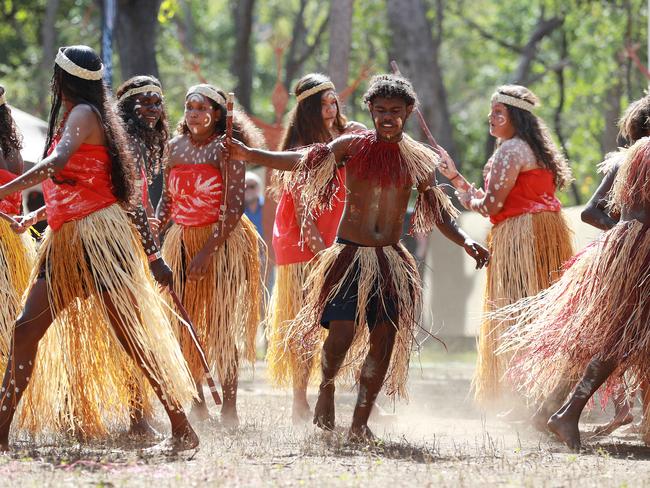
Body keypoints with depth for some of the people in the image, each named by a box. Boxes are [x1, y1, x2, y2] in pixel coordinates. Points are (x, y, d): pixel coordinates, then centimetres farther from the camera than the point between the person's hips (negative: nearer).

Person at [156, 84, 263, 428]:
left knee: (222, 323, -4)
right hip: (182, 241, 6)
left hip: (222, 242, -6)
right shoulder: (176, 146, 9)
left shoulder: (225, 148, -10)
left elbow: (235, 206, -15)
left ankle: (229, 407, -1)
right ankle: (197, 402, 14)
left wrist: (208, 251, -20)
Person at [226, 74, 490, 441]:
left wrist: (466, 241, -6)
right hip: (350, 255, -3)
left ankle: (360, 423, 9)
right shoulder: (353, 147, 0)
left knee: (384, 339, -2)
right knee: (342, 334, -14)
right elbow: (304, 161, -4)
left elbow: (438, 212, 10)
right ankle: (327, 386, 18)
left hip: (391, 260, 3)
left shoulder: (420, 159, 6)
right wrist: (250, 155, -14)